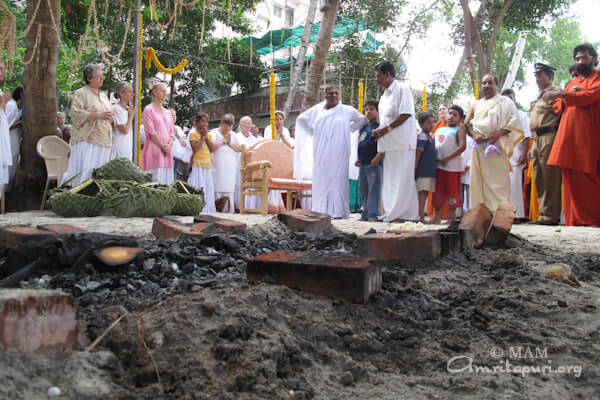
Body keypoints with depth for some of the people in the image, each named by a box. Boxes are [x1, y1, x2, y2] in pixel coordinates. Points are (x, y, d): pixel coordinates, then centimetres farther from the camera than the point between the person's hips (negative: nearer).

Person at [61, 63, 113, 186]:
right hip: (87, 140, -7)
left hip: (103, 142, 7)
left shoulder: (103, 96, 22)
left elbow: (109, 118, 30)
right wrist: (98, 115, -18)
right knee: (84, 172, -12)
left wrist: (110, 118, 5)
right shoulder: (81, 93, 0)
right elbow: (75, 113, -13)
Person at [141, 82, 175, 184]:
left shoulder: (167, 112, 19)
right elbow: (151, 132, -8)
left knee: (167, 181, 2)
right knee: (156, 180, -11)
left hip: (167, 151, 6)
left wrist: (169, 145, -4)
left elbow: (172, 132, 14)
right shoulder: (149, 110, -1)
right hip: (154, 148, -6)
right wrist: (163, 146, -11)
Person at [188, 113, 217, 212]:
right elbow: (195, 148, -15)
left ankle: (207, 210, 6)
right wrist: (202, 137, -10)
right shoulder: (193, 133, -2)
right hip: (197, 165, -6)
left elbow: (213, 149, 4)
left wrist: (207, 137, -3)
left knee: (208, 190, 4)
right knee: (198, 189, -10)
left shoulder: (209, 134, 15)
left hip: (207, 165, 6)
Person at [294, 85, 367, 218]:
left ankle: (338, 211, -9)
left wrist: (348, 129, 9)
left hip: (338, 152, -2)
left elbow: (362, 120, 18)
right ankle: (321, 211, 5)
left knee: (337, 178, -8)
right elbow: (301, 119, 21)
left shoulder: (347, 110, 4)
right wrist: (313, 133, 13)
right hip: (321, 151, 2)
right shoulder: (317, 109, 9)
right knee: (321, 179, 1)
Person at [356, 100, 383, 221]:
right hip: (363, 164, 8)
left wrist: (377, 158, -21)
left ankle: (373, 215, -2)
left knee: (373, 189, -6)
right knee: (363, 189, 12)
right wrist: (358, 159, 19)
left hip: (374, 164, -8)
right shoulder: (363, 128, 17)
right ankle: (365, 214, 20)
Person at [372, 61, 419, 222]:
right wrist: (378, 131, 6)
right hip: (389, 143, 9)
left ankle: (402, 213, -4)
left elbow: (406, 114, -16)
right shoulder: (384, 96, 22)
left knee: (402, 178, -7)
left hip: (402, 142, -9)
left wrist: (387, 128, -15)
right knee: (390, 178, 9)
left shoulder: (402, 90, -6)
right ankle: (392, 212, 14)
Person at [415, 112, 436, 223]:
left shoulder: (429, 137, 19)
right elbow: (417, 154, -15)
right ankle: (421, 217, -11)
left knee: (425, 193, 9)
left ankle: (421, 216, 13)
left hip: (430, 171, 9)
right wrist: (414, 170, -18)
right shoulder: (422, 136, -10)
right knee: (422, 192, -10)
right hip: (423, 171, -9)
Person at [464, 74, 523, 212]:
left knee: (498, 180, -11)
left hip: (497, 146, -4)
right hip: (479, 147, 4)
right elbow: (466, 123, 15)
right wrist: (474, 135, -6)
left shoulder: (505, 102, 10)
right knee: (478, 180, -1)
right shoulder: (476, 104, 23)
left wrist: (498, 134, -15)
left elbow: (514, 122, -1)